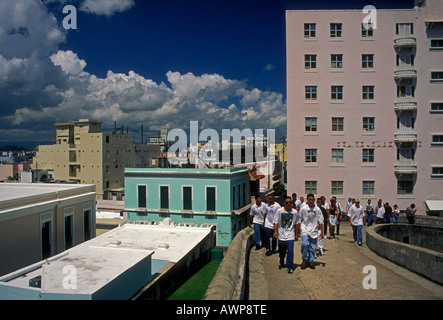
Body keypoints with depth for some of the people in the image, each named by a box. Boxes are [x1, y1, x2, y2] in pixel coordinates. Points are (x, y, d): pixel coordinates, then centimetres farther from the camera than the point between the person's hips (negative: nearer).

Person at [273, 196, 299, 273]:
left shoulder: (295, 212, -1)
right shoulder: (279, 211, -6)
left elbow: (295, 224, 9)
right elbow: (276, 222, -2)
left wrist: (296, 234, 12)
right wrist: (275, 231, -11)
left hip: (290, 235, 0)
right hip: (281, 235, 1)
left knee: (290, 250, -11)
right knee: (281, 251, 13)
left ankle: (290, 267, 1)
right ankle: (282, 263, 38)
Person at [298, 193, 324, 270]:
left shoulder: (317, 209, -1)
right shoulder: (303, 209, -5)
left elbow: (320, 221, 6)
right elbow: (300, 220, 4)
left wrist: (321, 232, 5)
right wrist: (298, 230, 5)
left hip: (314, 231, 2)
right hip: (305, 229, -2)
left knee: (313, 247, 7)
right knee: (305, 244, -20)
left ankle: (311, 261, 26)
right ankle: (305, 260, 0)